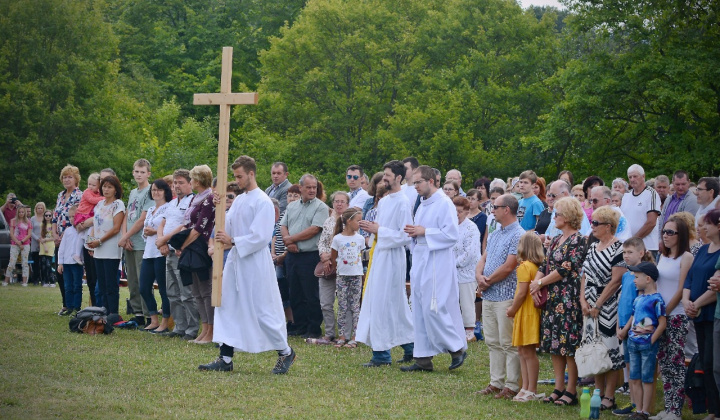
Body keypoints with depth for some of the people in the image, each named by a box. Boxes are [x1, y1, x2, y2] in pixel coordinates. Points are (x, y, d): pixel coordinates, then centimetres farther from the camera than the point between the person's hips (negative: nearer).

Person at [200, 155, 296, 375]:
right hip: (236, 260, 8)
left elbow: (261, 237, -18)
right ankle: (226, 358, 10)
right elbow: (228, 228, 13)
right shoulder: (239, 200, 13)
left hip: (255, 263, -8)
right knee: (228, 307, 6)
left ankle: (285, 352, 12)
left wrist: (232, 241, -19)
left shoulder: (263, 202, -12)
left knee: (263, 310, -3)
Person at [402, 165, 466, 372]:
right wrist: (414, 233, 2)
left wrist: (424, 232, -16)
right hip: (420, 262, 9)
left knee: (433, 309, -11)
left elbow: (452, 234, -18)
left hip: (437, 264, -9)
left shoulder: (444, 204, -11)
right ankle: (423, 358, 12)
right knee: (420, 310, 8)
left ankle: (457, 349, 3)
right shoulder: (422, 205, 16)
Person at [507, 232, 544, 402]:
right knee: (523, 351, 14)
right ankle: (526, 388, 18)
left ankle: (531, 391, -3)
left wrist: (512, 310, -6)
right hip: (533, 311, 9)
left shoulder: (524, 266, -15)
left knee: (528, 352, -5)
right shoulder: (538, 266, 10)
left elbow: (522, 292, -19)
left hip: (526, 312, -9)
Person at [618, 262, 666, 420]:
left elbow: (662, 323, -16)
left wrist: (651, 340, -14)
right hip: (633, 342, 8)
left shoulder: (656, 300, -14)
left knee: (647, 379, 0)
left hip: (648, 344, -8)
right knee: (635, 378, 11)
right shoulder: (638, 298, 10)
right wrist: (624, 331, 9)